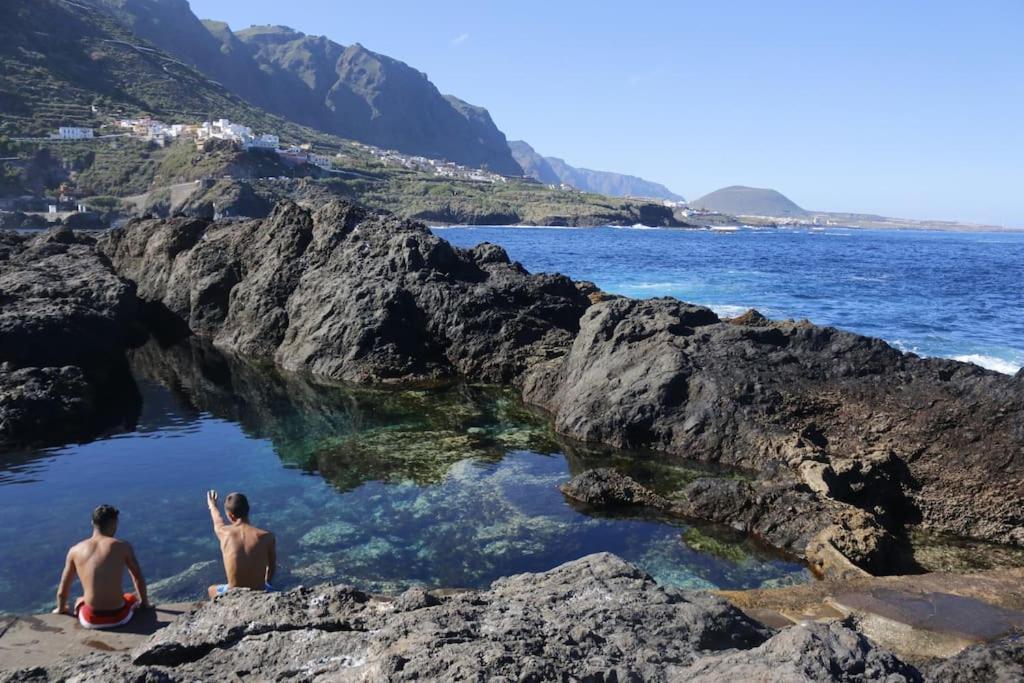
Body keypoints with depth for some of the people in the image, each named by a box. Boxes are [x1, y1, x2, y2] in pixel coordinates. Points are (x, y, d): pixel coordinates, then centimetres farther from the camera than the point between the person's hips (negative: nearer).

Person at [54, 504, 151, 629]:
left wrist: (60, 609, 30)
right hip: (119, 617, -1)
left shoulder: (75, 550, 1)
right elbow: (139, 579, 7)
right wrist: (144, 602, 24)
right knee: (134, 598, 35)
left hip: (91, 620, 2)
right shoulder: (122, 547, -4)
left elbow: (62, 591, 8)